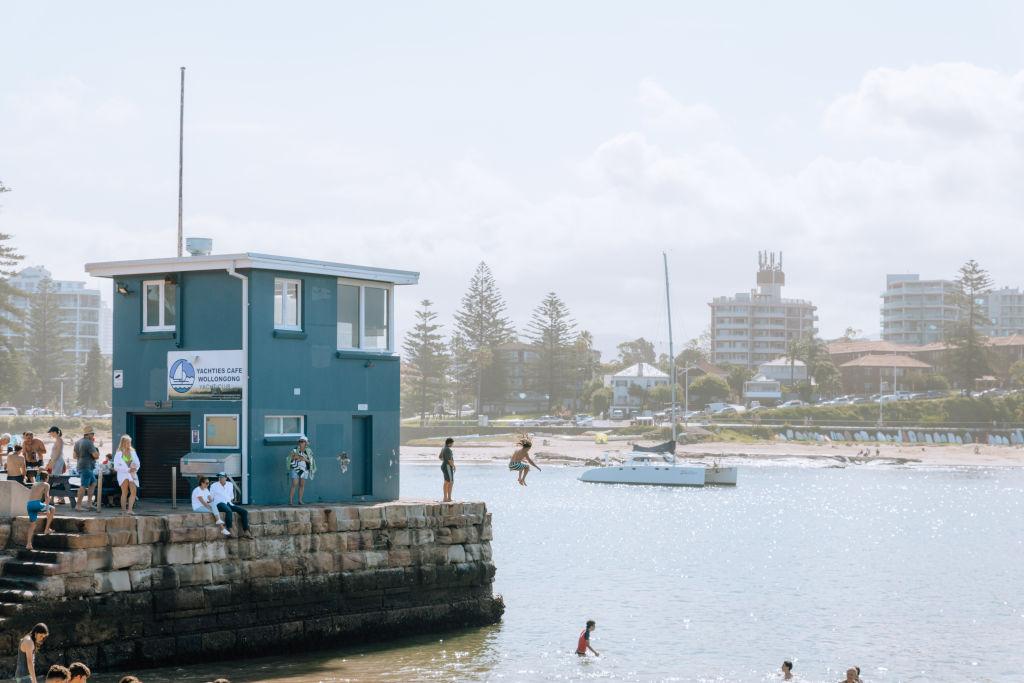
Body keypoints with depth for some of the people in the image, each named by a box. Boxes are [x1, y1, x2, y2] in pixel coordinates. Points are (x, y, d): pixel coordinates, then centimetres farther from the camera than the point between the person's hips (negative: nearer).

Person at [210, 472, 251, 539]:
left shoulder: (230, 484, 13)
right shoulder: (214, 486, 1)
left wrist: (231, 504, 13)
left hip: (229, 504, 5)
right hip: (219, 504, -5)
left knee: (244, 511, -15)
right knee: (229, 511, -40)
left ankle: (246, 532, -19)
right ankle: (229, 530, -32)